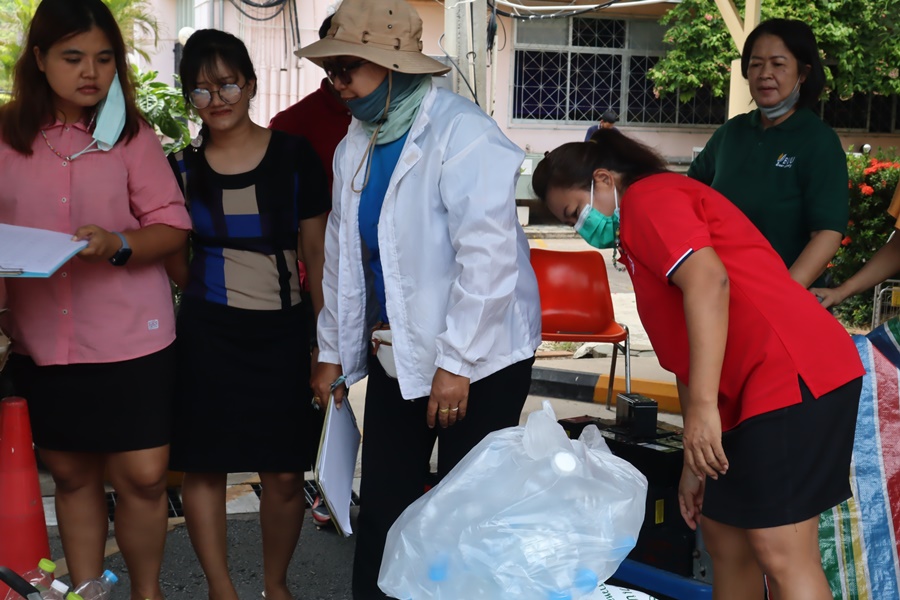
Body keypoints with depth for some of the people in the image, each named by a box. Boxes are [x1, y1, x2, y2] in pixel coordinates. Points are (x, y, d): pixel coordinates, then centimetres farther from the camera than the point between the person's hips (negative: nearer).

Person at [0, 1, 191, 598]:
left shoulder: (133, 135, -2)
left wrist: (118, 245, -21)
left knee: (142, 476, -1)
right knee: (71, 473, 14)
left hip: (131, 336, -2)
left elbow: (173, 226, -3)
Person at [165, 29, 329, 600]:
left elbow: (318, 253, 1)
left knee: (285, 472, 1)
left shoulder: (294, 156, -1)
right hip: (207, 332, 1)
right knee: (204, 466, 3)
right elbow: (174, 258, 15)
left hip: (280, 332, -1)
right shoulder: (183, 168, 4)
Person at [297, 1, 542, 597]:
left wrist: (455, 363, -22)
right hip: (395, 354, 7)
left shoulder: (462, 132, -17)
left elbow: (488, 254, -23)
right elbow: (343, 252, 14)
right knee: (383, 503, 13)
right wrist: (333, 351, 16)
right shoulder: (357, 144, 7)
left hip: (478, 358, -7)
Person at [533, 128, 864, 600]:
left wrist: (704, 406, -24)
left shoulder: (649, 196, -2)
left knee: (782, 556, -9)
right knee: (724, 537, 14)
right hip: (755, 388, 10)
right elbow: (686, 359, 25)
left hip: (792, 375, -10)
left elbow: (708, 281, -20)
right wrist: (695, 461, 23)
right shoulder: (642, 241, 26)